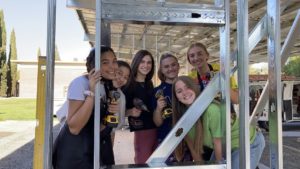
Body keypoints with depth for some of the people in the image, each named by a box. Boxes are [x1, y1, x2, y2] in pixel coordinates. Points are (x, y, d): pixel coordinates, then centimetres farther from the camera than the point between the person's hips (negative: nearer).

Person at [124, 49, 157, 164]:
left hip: (156, 128, 6)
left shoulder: (150, 84, 11)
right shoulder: (128, 85, -8)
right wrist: (131, 112, -26)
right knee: (143, 163, -3)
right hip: (141, 130, -6)